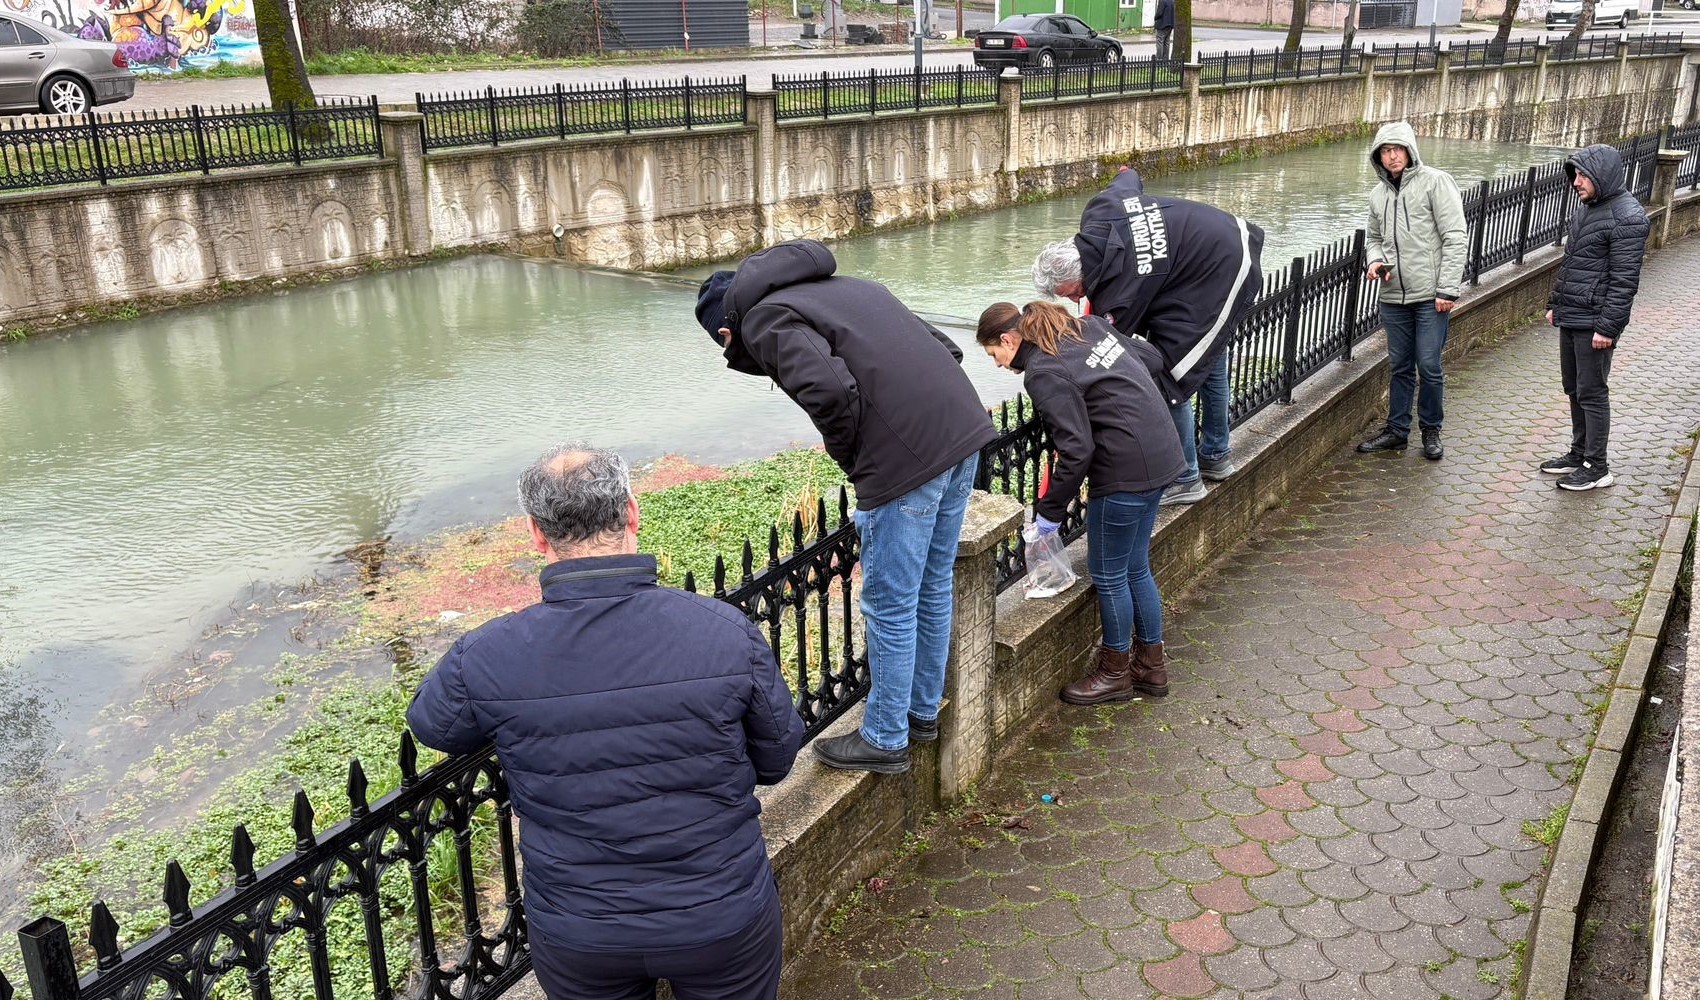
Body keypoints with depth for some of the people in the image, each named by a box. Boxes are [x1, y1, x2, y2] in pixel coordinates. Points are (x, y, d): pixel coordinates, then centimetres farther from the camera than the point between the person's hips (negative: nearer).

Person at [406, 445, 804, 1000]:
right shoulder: (727, 631, -21)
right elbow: (777, 758, -5)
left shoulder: (484, 659, -20)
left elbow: (430, 725, 3)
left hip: (576, 938, 1)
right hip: (726, 921, 0)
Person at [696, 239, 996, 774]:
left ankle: (884, 740, 23)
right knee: (933, 589, 23)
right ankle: (924, 711, 39)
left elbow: (829, 389, -21)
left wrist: (852, 461, -2)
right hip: (966, 430, 9)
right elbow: (944, 347, 21)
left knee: (890, 607, 8)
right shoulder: (843, 284, 25)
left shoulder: (764, 319, 0)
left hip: (907, 459, -9)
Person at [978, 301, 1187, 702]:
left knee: (1108, 576, 8)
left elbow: (1076, 450, -19)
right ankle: (1151, 666, 32)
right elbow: (1150, 356, 15)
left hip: (1125, 471, -9)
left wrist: (1049, 510, -8)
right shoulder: (1085, 326, 9)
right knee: (1136, 568, 20)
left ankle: (1115, 673, 25)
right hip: (1160, 455, 9)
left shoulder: (1043, 372, -15)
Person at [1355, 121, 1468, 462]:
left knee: (1429, 366, 0)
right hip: (1394, 296, 5)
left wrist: (1447, 289, -15)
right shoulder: (1378, 193, 10)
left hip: (1430, 295, -5)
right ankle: (1396, 430, 23)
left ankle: (1431, 430, 16)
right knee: (1400, 366, 13)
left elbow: (1455, 238, -10)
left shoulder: (1435, 181, -7)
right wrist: (1375, 261, 0)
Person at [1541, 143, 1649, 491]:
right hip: (1569, 319, 9)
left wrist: (1608, 326, -21)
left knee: (1592, 393, -3)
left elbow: (1625, 279, -19)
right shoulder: (1586, 209, 14)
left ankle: (1597, 468, 5)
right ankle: (1579, 453, 29)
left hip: (1594, 322, -9)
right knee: (1574, 389, 16)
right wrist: (1555, 303, 20)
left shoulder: (1626, 217, -16)